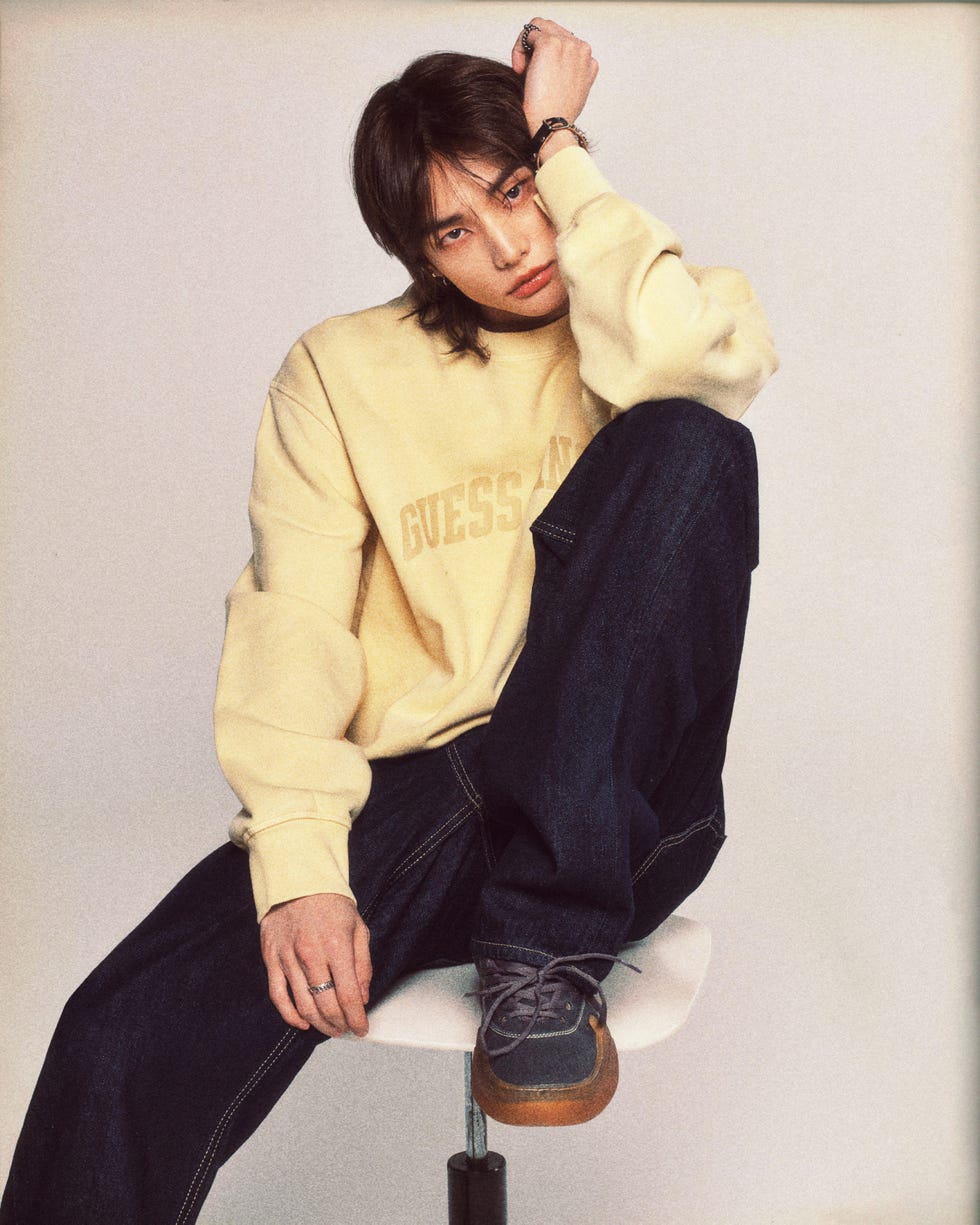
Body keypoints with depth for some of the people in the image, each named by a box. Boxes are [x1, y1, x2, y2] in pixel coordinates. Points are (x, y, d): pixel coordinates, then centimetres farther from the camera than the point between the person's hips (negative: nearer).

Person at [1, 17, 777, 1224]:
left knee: (685, 445, -24)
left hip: (611, 801, 0)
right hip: (415, 802, 0)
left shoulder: (632, 326, 10)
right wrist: (298, 864, -15)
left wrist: (559, 145, -4)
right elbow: (291, 623, -1)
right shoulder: (340, 372, 11)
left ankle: (546, 951, -20)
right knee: (128, 1044, -26)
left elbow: (687, 355, -18)